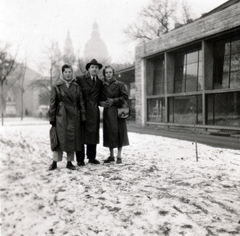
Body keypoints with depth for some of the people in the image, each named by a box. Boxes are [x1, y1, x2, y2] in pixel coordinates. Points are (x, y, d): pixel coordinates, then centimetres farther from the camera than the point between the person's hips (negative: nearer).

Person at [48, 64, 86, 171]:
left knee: (72, 139, 5)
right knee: (60, 139, -4)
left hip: (74, 117, 3)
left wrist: (83, 116, 4)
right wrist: (52, 118, -2)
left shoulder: (76, 87, 10)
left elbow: (81, 102, 10)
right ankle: (55, 162, 4)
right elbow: (52, 103, 2)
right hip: (61, 116, -3)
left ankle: (69, 162, 15)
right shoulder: (56, 87, 3)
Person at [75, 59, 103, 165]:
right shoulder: (80, 79, -1)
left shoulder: (99, 82, 13)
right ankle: (80, 159, 5)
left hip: (94, 112, 4)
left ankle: (92, 157, 18)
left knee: (93, 133, 8)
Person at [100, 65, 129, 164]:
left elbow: (125, 97, -6)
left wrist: (114, 101, -13)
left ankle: (119, 156, 6)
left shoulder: (120, 85, 1)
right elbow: (99, 99, 16)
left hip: (118, 111, -3)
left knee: (119, 133, -3)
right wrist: (102, 103, -6)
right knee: (109, 133, 5)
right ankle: (111, 155, 16)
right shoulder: (102, 86, 11)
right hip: (107, 113, 3)